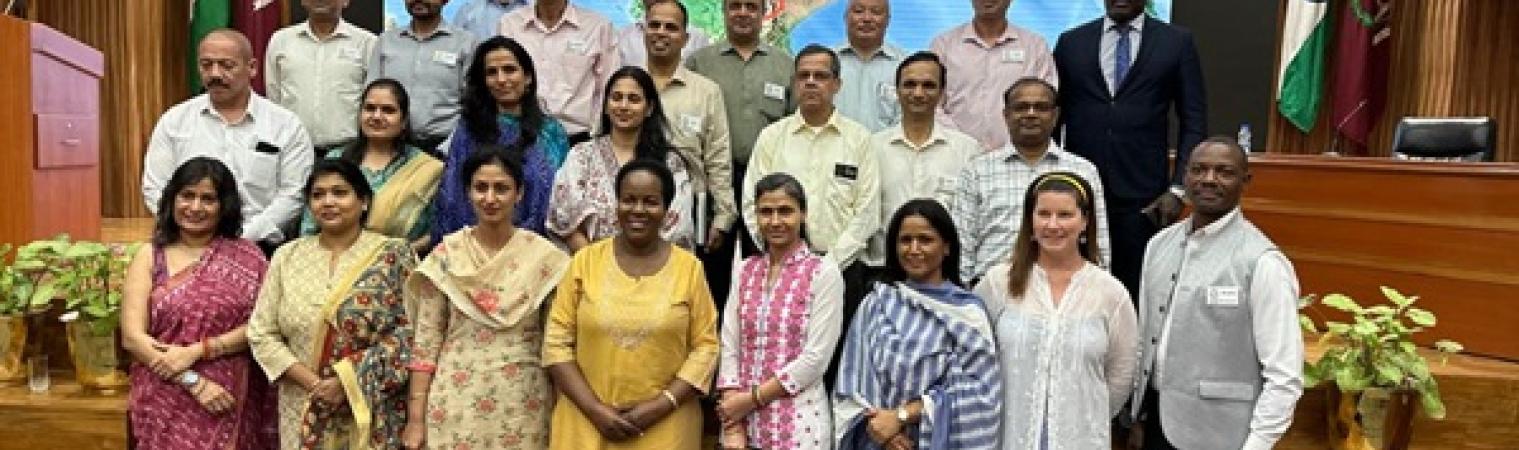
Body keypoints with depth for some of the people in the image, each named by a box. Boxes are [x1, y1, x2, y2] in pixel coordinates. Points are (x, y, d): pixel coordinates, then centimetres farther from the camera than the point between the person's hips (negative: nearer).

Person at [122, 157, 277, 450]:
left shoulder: (246, 257, 0)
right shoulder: (149, 257, 1)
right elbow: (132, 336, -5)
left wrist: (195, 352, -16)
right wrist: (193, 382, -13)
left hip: (229, 406, 0)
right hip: (166, 406, 0)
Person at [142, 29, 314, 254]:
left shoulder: (286, 125, 6)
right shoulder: (173, 121, 13)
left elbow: (293, 193, 1)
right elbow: (155, 189, 11)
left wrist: (245, 236, -8)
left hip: (259, 245, -1)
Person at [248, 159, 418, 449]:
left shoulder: (394, 255, -4)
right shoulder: (287, 257, 6)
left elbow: (409, 332, -10)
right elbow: (261, 333, 3)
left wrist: (348, 381, -16)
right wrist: (313, 382, -10)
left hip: (372, 414, -2)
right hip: (303, 414, 3)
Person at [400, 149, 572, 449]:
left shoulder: (544, 256, -2)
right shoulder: (446, 255, -1)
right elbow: (426, 341, 0)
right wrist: (416, 417, -4)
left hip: (522, 406, 0)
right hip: (456, 404, 0)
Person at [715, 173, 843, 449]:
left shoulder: (824, 274, -7)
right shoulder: (743, 272, 6)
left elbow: (815, 357, -12)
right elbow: (730, 349, 2)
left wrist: (752, 398, -12)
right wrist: (732, 425, -7)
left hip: (797, 424, -3)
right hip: (743, 422, 4)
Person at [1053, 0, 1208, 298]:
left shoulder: (1176, 42, 5)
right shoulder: (1071, 41, 9)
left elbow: (1193, 122, 4)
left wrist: (1177, 188, -5)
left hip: (1141, 195, -1)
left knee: (1137, 290, 0)